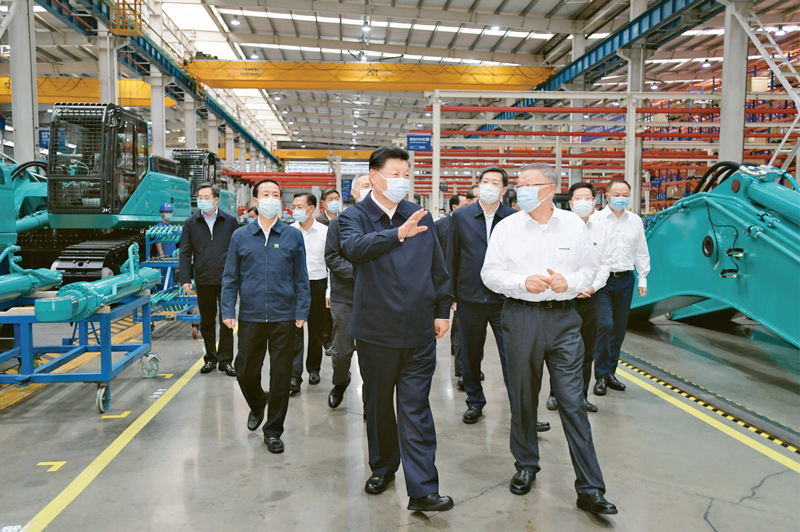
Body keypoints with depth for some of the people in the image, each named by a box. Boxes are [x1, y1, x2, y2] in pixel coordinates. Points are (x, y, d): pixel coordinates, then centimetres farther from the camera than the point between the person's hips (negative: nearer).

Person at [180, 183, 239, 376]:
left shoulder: (230, 221, 1)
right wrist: (185, 279, -4)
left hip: (226, 279, -1)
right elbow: (185, 253, 4)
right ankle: (210, 358, 25)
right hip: (204, 281, 2)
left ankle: (225, 360, 13)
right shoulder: (191, 223, 4)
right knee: (207, 322, 11)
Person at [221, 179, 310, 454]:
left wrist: (302, 312, -1)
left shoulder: (293, 236, 3)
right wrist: (228, 311, 0)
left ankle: (273, 431, 22)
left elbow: (301, 277, 5)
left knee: (281, 376, 5)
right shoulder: (241, 236, 5)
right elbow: (230, 277, 8)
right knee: (245, 372, 10)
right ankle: (257, 404, 43)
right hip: (250, 317, 1)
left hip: (283, 318, -1)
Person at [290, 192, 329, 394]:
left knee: (317, 331, 10)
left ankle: (314, 369, 27)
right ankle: (294, 376, -5)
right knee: (294, 331, -5)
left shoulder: (324, 231, 0)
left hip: (318, 284, 1)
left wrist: (330, 290, -2)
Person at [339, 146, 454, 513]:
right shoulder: (354, 217, -2)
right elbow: (354, 247, -25)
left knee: (416, 411, 2)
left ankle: (422, 489, 8)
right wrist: (398, 234, -37)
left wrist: (442, 310, 11)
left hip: (419, 332, 1)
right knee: (378, 405, 16)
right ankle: (382, 467, 37)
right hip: (376, 330, -1)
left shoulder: (420, 216, 8)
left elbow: (437, 266, 12)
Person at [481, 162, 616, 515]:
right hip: (521, 317, 1)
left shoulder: (574, 225, 5)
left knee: (572, 401, -2)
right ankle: (526, 466, 31)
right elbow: (490, 273, 4)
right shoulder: (507, 227, 3)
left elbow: (589, 268, 11)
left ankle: (590, 489, 6)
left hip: (563, 317, 0)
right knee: (523, 397, 10)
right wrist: (523, 282, -13)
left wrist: (569, 282, -10)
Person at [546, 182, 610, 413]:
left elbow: (605, 263, 12)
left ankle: (581, 395, 24)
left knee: (587, 351, 10)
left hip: (590, 297, 4)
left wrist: (593, 286, -2)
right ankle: (556, 394, 18)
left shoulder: (600, 229, 8)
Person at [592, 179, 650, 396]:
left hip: (625, 280, 5)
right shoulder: (597, 219, -3)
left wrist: (642, 279, 11)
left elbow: (641, 252, 16)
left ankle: (611, 372, 20)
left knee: (620, 328, 8)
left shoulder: (635, 221, 11)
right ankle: (601, 375, -1)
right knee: (604, 325, -12)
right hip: (602, 279, -4)